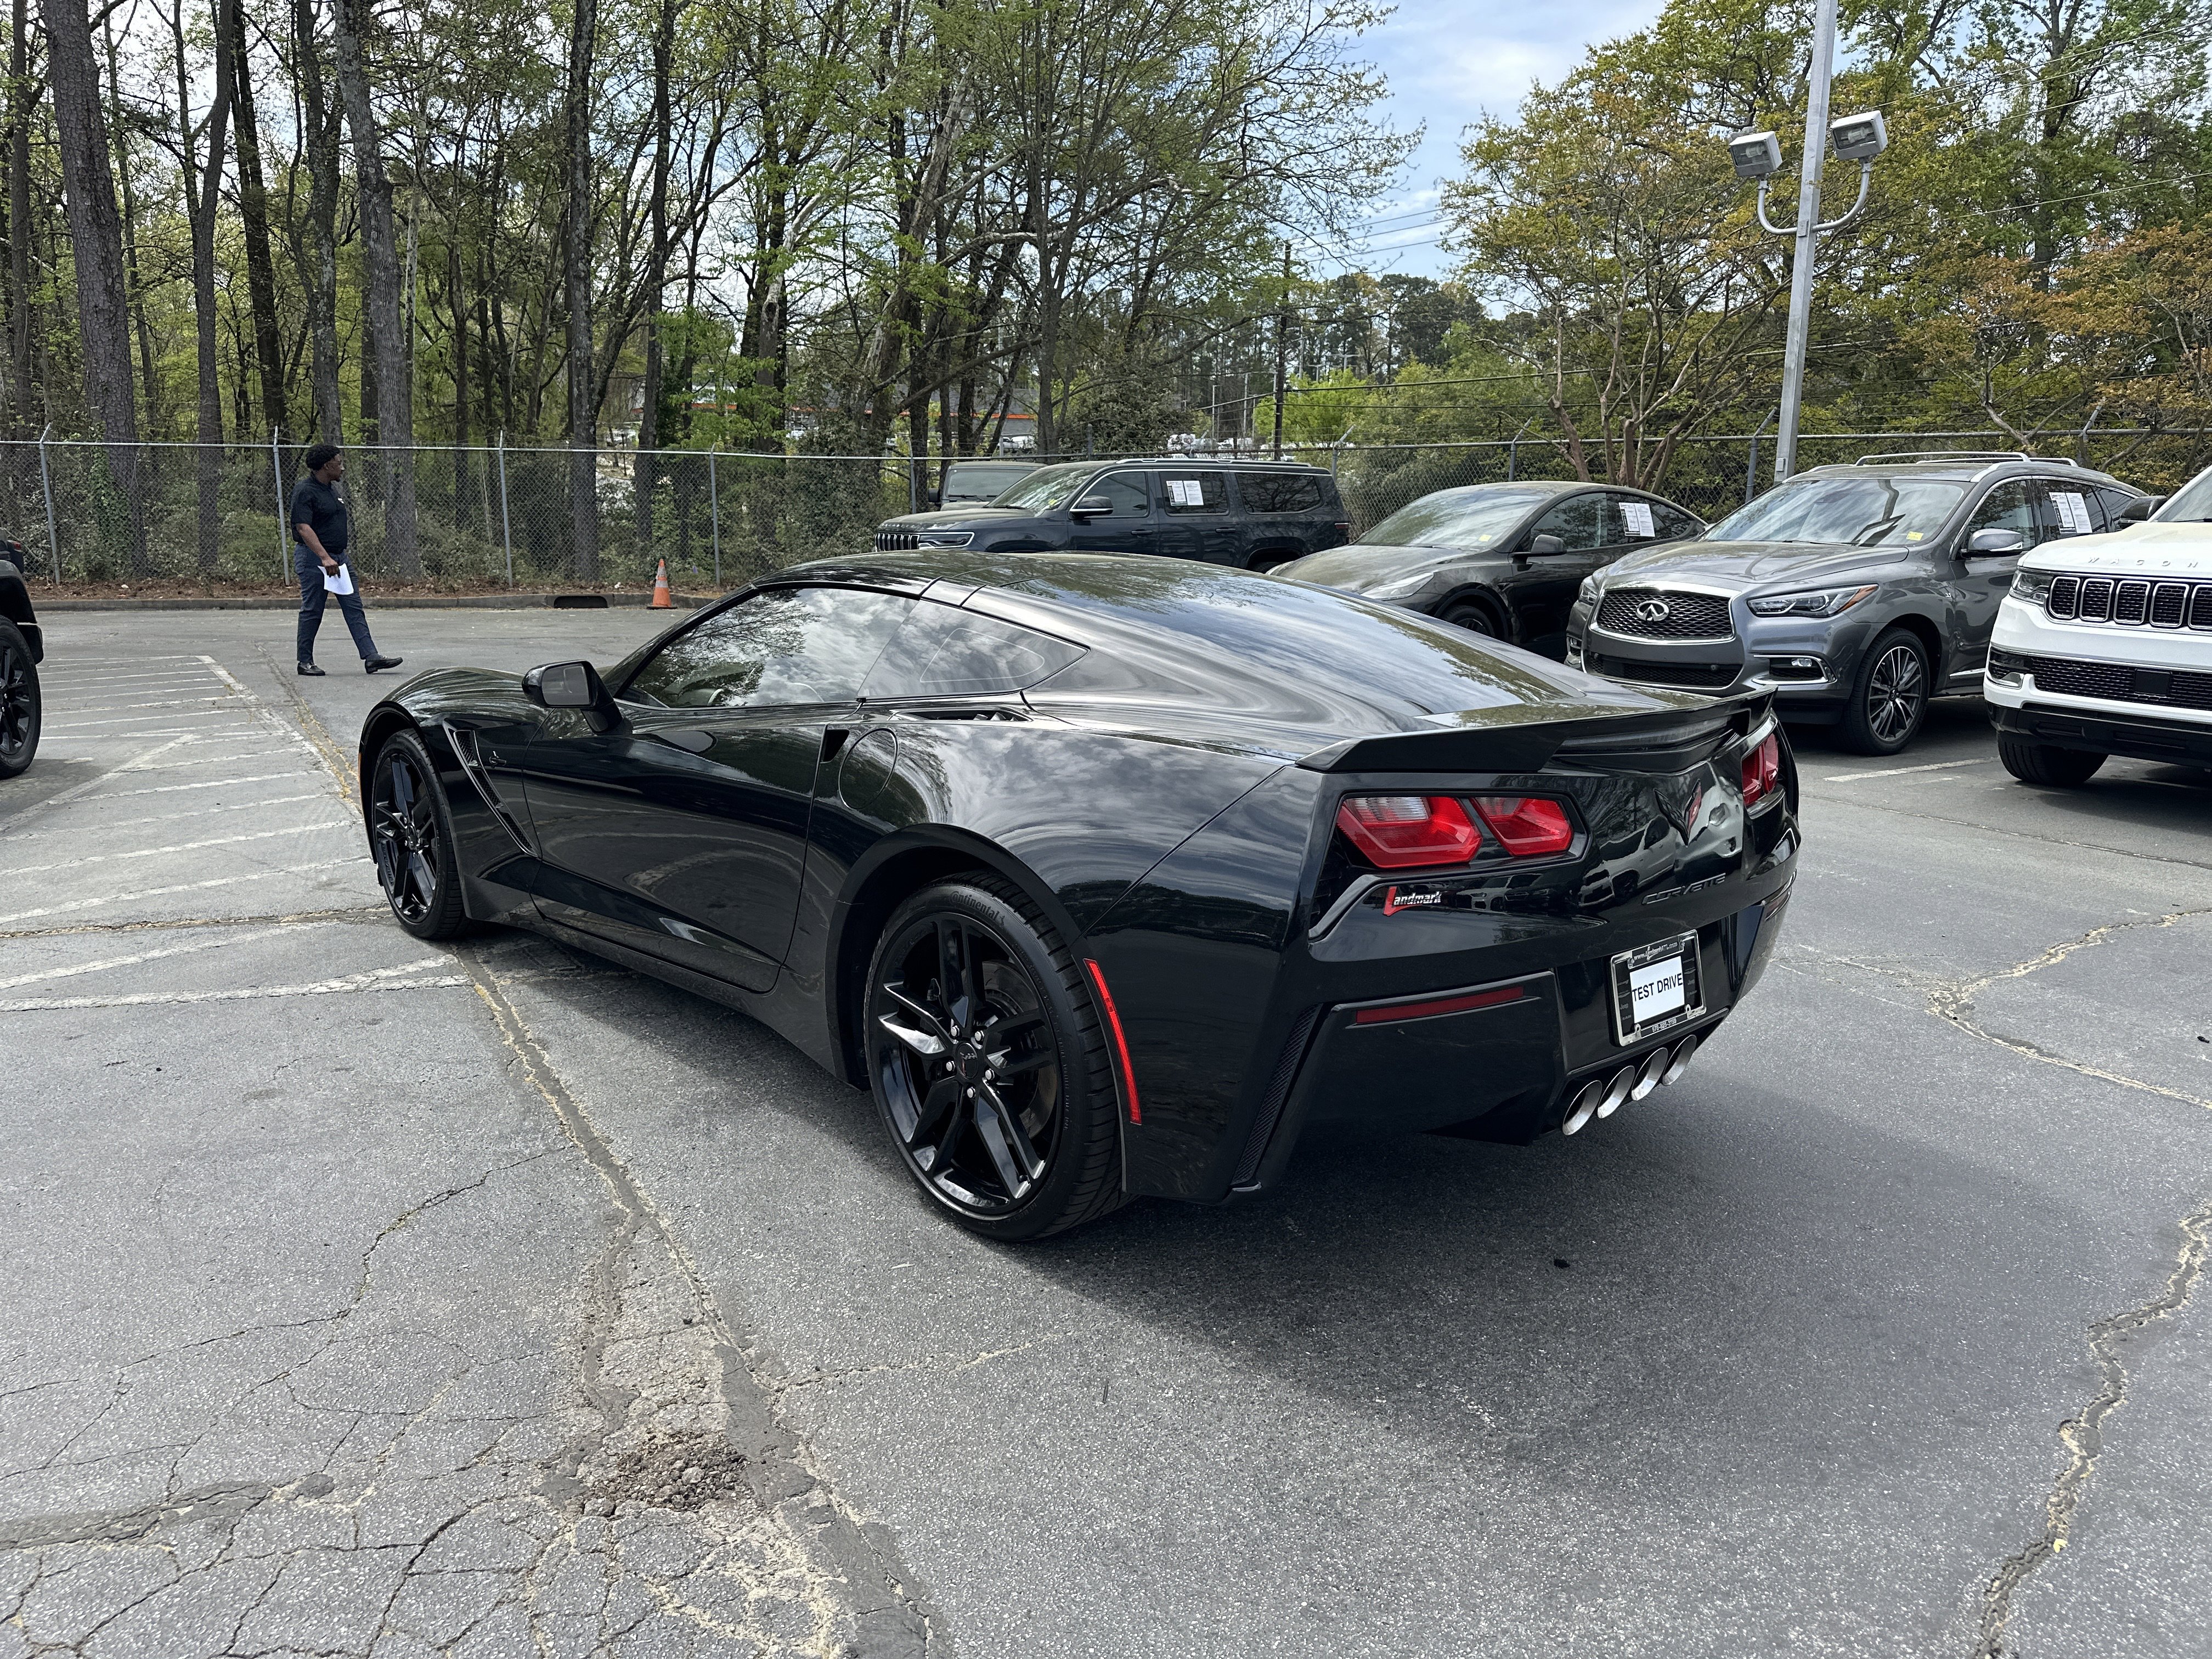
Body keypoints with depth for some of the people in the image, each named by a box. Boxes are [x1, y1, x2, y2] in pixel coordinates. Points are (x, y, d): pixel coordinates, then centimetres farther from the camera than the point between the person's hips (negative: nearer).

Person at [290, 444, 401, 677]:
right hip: (313, 559, -8)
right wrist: (325, 558, -31)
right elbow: (303, 528, -24)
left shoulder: (332, 488, 13)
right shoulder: (305, 491, -15)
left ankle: (371, 657, -2)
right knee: (312, 611, 0)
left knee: (354, 608, 1)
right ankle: (305, 662, 11)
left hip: (339, 557, 9)